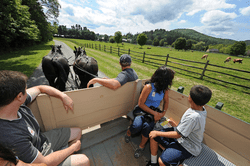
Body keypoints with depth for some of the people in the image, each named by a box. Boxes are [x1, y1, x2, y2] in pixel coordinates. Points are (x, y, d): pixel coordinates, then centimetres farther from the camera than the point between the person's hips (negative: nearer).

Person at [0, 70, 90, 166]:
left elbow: (39, 88, 1)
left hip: (42, 139, 7)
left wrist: (63, 96, -10)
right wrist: (73, 147, -14)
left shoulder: (18, 104, -19)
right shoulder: (10, 137, -39)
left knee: (78, 132, 14)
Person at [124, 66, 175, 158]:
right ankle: (128, 133, 11)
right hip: (142, 109, -3)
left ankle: (142, 146, 4)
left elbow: (166, 101, 14)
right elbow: (140, 104, -16)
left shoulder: (165, 89, -4)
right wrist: (154, 113, -19)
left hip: (154, 111, 3)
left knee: (147, 126, -27)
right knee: (137, 126, -29)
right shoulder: (149, 87, -21)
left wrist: (163, 113, -2)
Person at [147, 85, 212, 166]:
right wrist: (176, 125, 1)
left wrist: (157, 133, -17)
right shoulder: (200, 108, -8)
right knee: (153, 137, 2)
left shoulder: (193, 117, -36)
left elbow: (177, 135, -25)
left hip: (187, 148, -8)